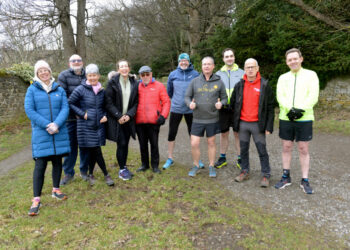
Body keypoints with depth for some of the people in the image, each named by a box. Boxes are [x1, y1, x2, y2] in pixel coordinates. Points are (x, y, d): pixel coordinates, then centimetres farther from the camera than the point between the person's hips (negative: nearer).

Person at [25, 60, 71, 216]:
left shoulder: (59, 89, 8)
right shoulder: (32, 89, 2)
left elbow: (65, 108, 0)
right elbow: (29, 110, -5)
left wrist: (56, 124, -16)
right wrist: (47, 125, -15)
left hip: (59, 132, 3)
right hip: (41, 133, -3)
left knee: (57, 161, 11)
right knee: (40, 165, -6)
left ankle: (56, 190, 29)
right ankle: (36, 200, 1)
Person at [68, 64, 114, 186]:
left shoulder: (102, 90, 9)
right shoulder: (81, 89, -7)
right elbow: (70, 103, -3)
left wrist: (105, 115, 3)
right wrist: (82, 113, -10)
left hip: (99, 125, 4)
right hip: (86, 125, -4)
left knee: (93, 151, 8)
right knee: (96, 150, -2)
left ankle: (91, 174, 27)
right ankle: (106, 174, 11)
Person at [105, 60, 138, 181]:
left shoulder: (134, 83, 6)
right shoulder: (112, 82, -4)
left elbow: (136, 102, 6)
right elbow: (109, 102, -6)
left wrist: (129, 114, -8)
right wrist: (119, 116, -13)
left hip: (128, 119, 3)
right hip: (116, 120, -3)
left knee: (126, 144, 9)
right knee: (121, 144, -4)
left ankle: (124, 167, 25)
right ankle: (122, 170, 10)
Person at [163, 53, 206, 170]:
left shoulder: (195, 74, -3)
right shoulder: (173, 74, 1)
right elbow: (169, 91, 11)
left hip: (191, 109, -1)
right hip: (176, 109, 1)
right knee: (171, 134, 6)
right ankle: (170, 158, 21)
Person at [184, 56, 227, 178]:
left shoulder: (219, 82, 0)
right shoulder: (195, 81, 1)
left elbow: (224, 98, 7)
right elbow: (187, 97, 6)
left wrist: (221, 103, -15)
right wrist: (190, 103, -15)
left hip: (212, 119, 0)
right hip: (197, 119, 0)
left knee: (211, 143, 12)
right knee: (194, 144, -1)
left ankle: (211, 166, 28)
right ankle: (196, 165, 22)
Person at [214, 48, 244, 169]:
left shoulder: (241, 73, 5)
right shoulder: (218, 74, 10)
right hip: (223, 108, 1)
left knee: (238, 133, 5)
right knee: (224, 133, 9)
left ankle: (240, 159, 16)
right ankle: (222, 158, 22)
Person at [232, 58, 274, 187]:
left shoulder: (264, 85, -2)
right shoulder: (239, 85, 5)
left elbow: (270, 108, -3)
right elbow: (233, 103, 10)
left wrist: (269, 126, -8)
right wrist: (235, 122, 7)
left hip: (257, 124, -3)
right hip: (242, 123, 3)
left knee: (262, 151, 4)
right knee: (243, 149, 13)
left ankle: (266, 175, 16)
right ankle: (245, 172, 27)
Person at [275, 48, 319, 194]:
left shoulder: (311, 75, 2)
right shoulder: (283, 78, 10)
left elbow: (313, 97, -7)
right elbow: (280, 97, -3)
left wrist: (300, 110, -19)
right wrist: (291, 109, -19)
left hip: (304, 118, -2)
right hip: (285, 118, 3)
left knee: (303, 149, 4)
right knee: (286, 147, 9)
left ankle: (305, 180, 15)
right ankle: (286, 177, 22)